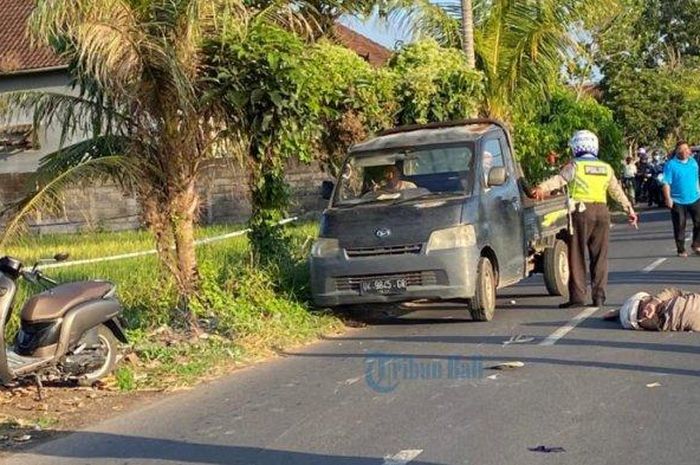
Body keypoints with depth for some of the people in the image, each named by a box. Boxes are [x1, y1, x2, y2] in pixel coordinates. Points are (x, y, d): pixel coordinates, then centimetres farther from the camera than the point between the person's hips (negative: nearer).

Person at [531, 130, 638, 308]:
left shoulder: (575, 166, -1)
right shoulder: (606, 168, 15)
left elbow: (559, 179, -19)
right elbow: (617, 192, 23)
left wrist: (542, 187, -33)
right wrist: (629, 209, 34)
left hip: (581, 212, -4)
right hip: (601, 211, 4)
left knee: (577, 256, 1)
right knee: (600, 257, 10)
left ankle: (577, 296, -1)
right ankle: (599, 296, 9)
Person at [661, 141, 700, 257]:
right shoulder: (671, 164, -8)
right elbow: (666, 183, -11)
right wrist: (668, 198, -18)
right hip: (678, 201, -4)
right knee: (679, 227, 3)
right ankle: (681, 250, 13)